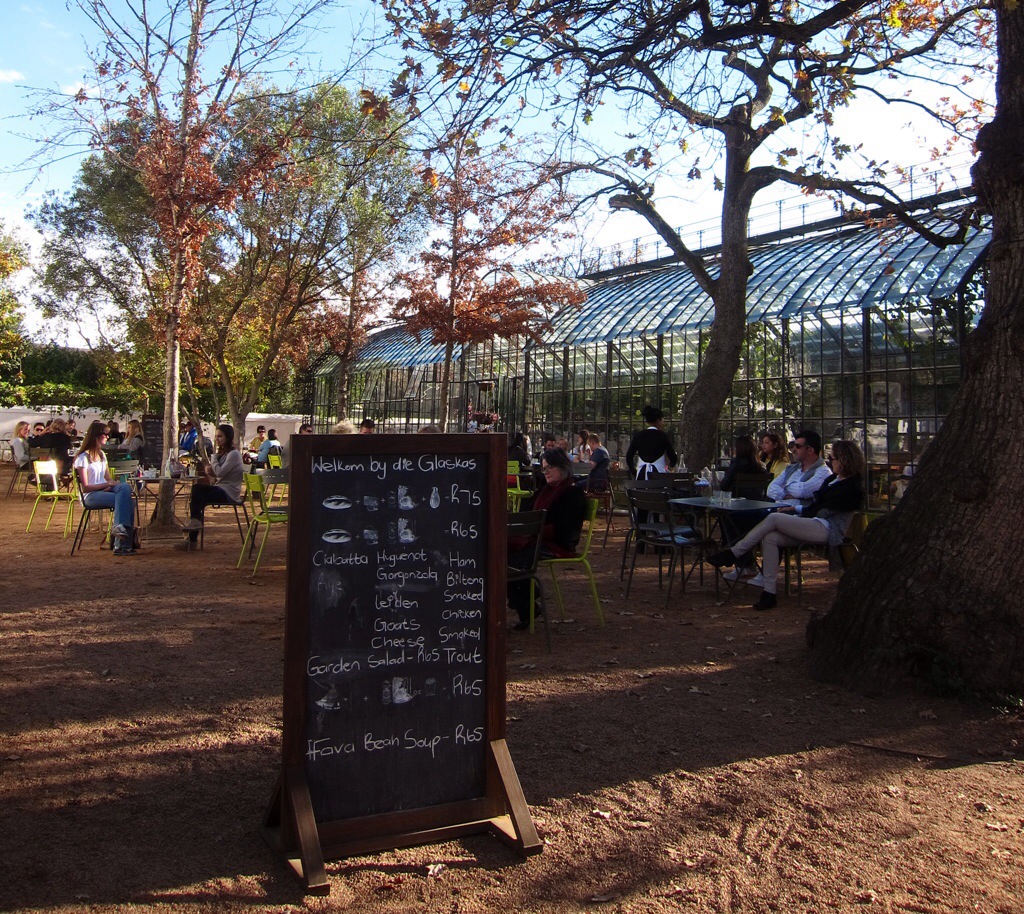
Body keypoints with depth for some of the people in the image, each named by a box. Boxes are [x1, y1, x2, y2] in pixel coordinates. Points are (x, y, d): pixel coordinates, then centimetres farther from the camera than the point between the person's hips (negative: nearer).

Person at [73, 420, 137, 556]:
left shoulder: (101, 454, 21)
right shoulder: (83, 458, -5)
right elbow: (85, 487, -11)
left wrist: (112, 485, -8)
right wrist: (107, 485, -15)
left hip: (104, 490, 7)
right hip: (90, 496, -7)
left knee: (125, 487, -28)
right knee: (126, 500, -30)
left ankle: (120, 526, -39)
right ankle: (122, 545, -35)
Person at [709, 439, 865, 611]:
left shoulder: (852, 487, -4)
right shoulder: (831, 478, 24)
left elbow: (825, 511, -9)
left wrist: (797, 509, -2)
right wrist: (796, 508, 9)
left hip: (827, 530, -9)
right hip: (812, 525, 9)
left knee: (773, 518, -22)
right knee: (770, 538, -16)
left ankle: (732, 553, -18)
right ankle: (769, 592, -18)